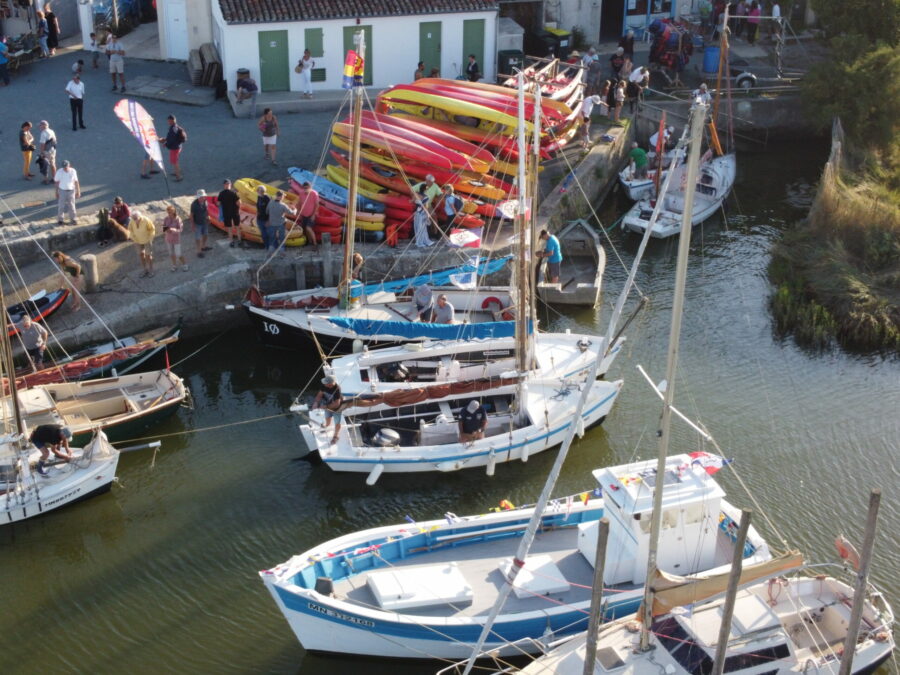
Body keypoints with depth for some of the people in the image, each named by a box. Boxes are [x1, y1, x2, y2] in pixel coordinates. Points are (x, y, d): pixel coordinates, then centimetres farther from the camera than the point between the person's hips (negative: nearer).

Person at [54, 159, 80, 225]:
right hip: (62, 191, 0)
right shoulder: (59, 172, -14)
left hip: (71, 190, 1)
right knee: (61, 206, 9)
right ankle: (60, 219, 24)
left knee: (71, 205, 9)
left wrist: (78, 191, 1)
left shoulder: (73, 171, -12)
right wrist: (57, 192, 1)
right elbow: (56, 182, -3)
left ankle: (73, 219, 24)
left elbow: (76, 181, -3)